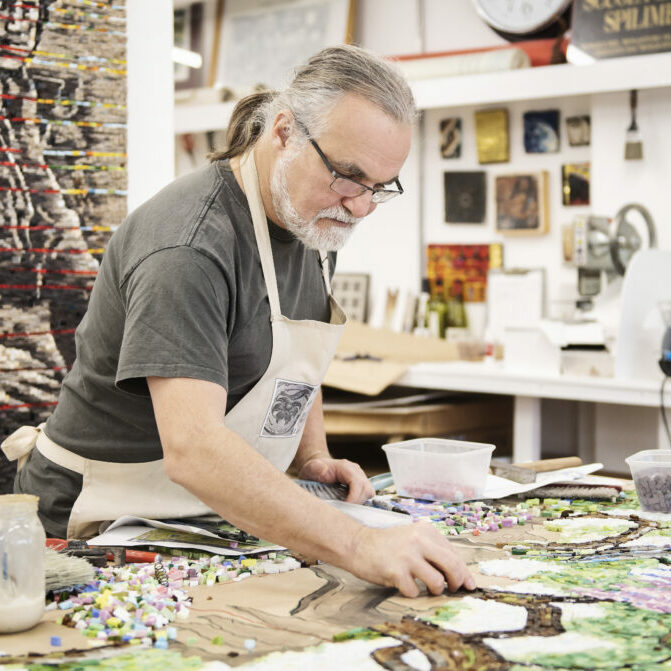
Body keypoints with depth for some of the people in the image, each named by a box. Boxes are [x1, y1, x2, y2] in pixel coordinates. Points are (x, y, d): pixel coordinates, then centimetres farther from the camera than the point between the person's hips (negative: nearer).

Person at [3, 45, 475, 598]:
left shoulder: (314, 224, 5)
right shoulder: (190, 246, -25)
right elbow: (192, 448, -36)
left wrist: (312, 458, 2)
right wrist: (359, 546, -43)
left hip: (210, 518, 8)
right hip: (108, 527, -7)